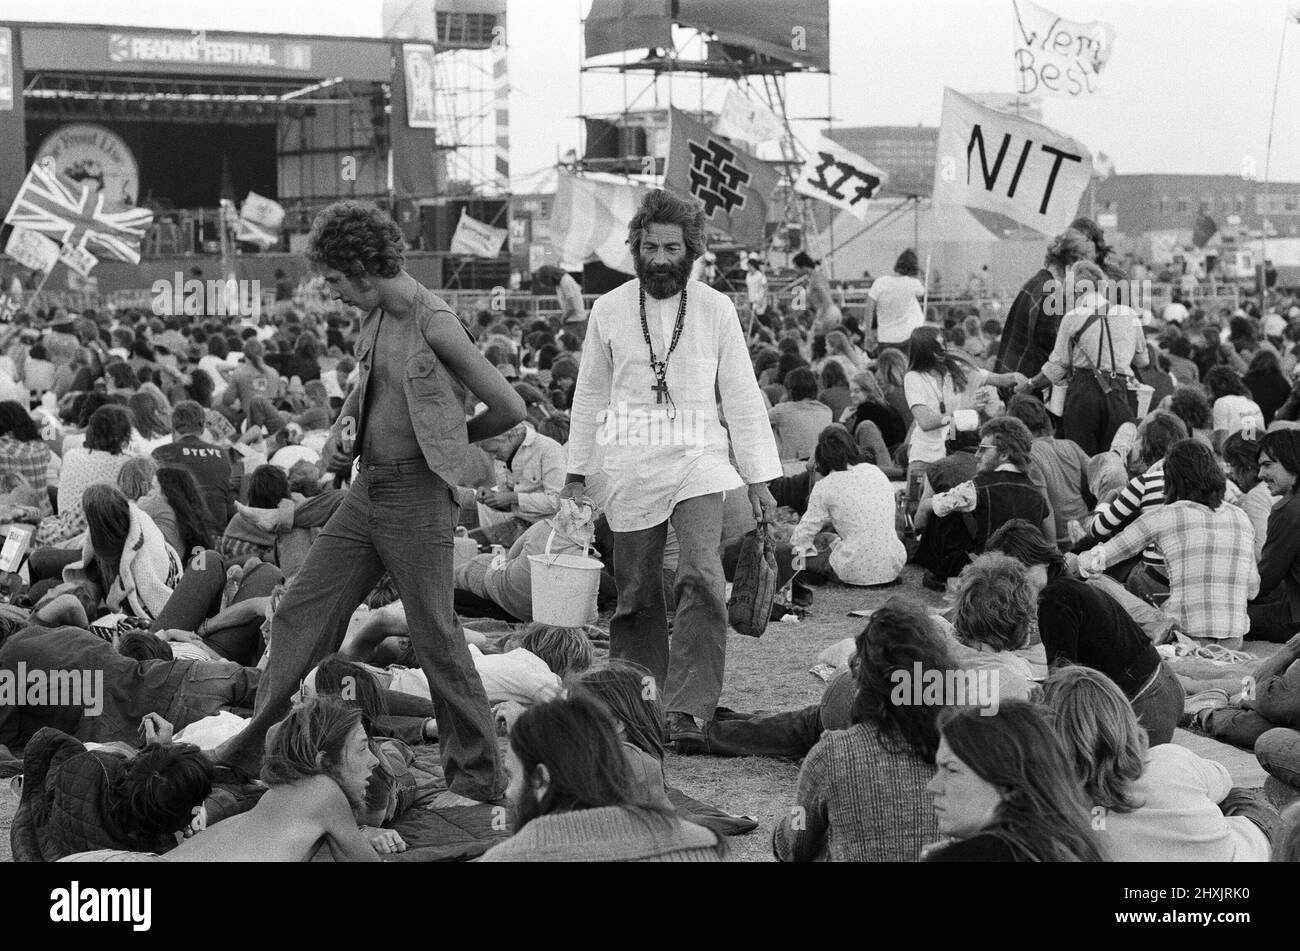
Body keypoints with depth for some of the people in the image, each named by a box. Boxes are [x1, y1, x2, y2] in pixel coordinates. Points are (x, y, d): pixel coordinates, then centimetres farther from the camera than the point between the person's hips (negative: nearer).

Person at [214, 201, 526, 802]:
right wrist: (342, 430, 9)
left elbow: (509, 408, -14)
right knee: (301, 611, 10)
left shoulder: (435, 326, -17)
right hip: (367, 486, 8)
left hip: (417, 493, -8)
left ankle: (479, 776, 10)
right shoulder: (374, 319, 8)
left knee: (436, 637, -2)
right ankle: (256, 744, 21)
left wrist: (448, 439, 2)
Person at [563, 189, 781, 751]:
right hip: (631, 472, 1)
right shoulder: (608, 311, 3)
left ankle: (687, 709, -18)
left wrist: (759, 479, 3)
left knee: (702, 578, -20)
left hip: (697, 464, -1)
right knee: (636, 595, 7)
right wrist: (576, 474, 12)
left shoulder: (716, 310, 1)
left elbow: (742, 396, 5)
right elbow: (590, 397, 12)